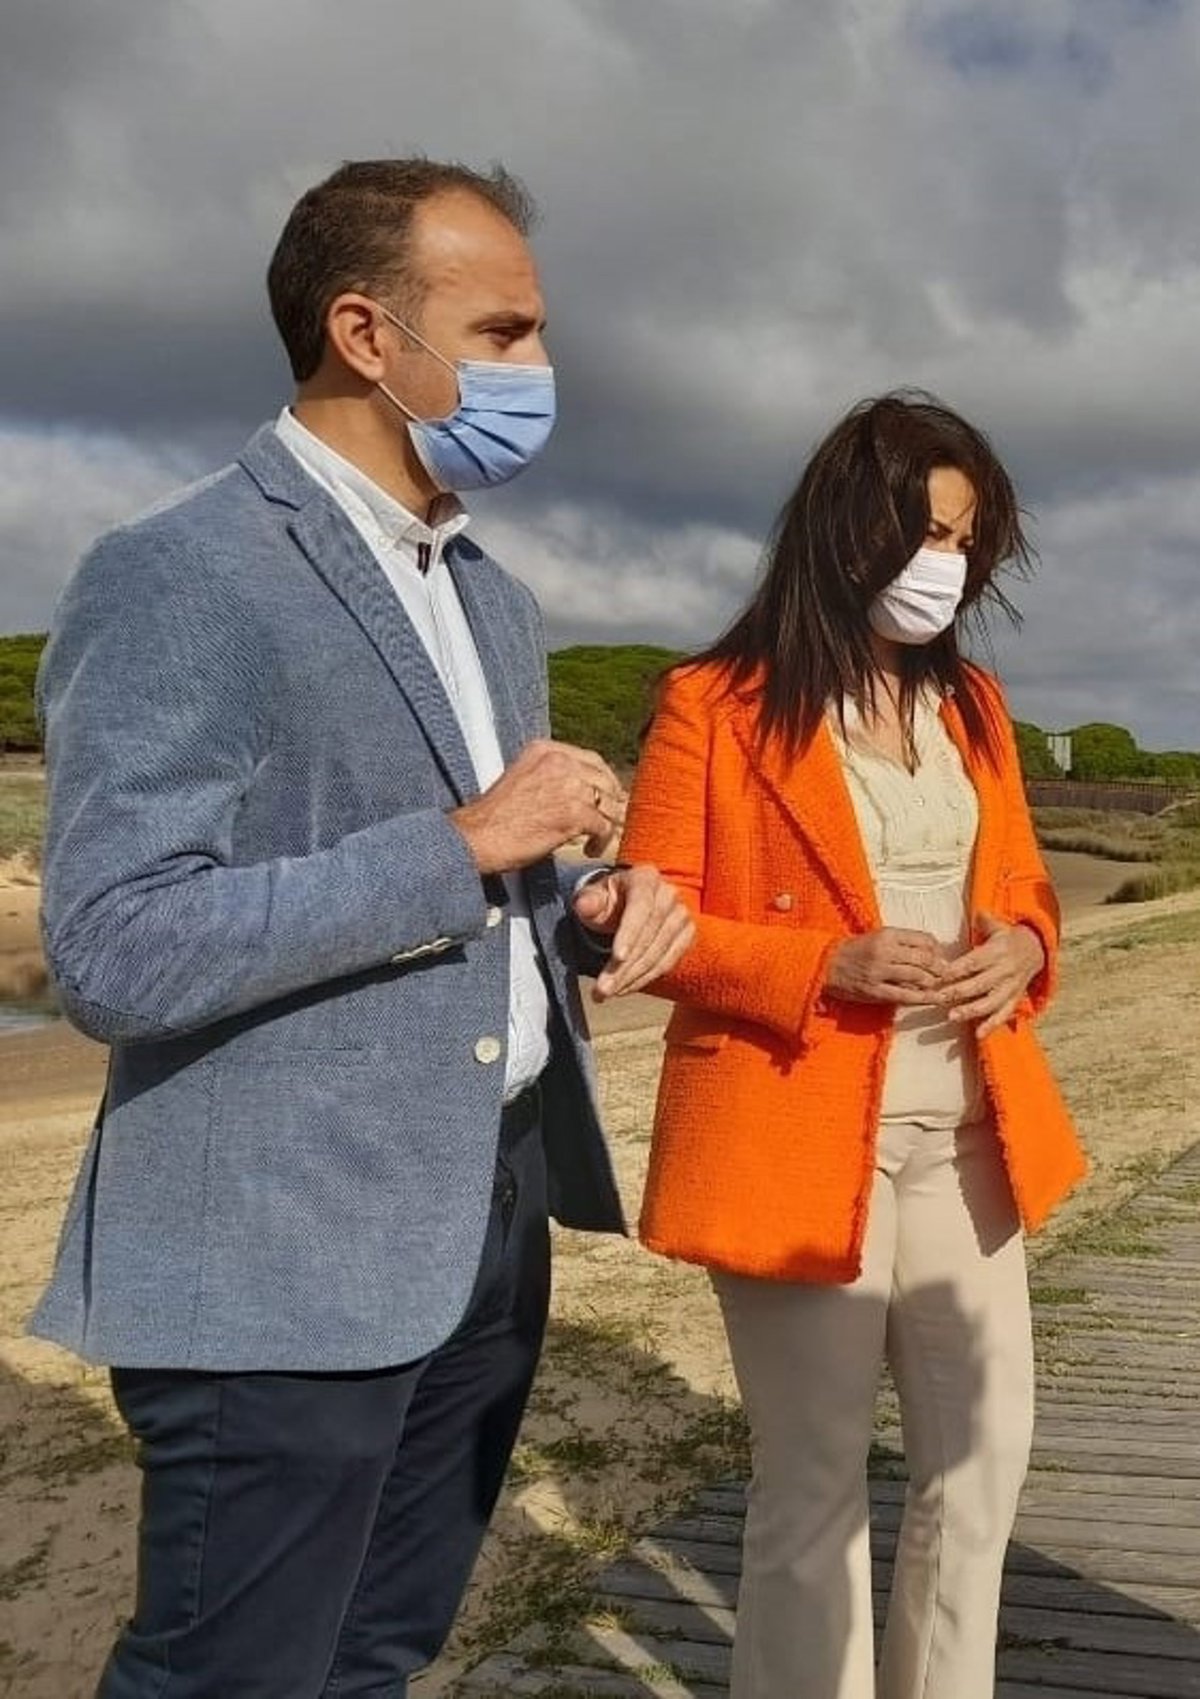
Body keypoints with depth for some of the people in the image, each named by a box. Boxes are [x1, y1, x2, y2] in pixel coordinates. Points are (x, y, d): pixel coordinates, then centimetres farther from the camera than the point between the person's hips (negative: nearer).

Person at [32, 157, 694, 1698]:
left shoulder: (491, 599, 13)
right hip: (281, 1265, -8)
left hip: (489, 1231, 8)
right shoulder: (173, 579, -14)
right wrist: (468, 844, -21)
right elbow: (115, 955, -22)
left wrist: (590, 909, -1)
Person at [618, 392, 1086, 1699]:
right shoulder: (714, 704, -6)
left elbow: (1022, 888, 19)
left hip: (964, 1138, 6)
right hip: (800, 1142, -6)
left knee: (981, 1456, 13)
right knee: (815, 1480, 6)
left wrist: (1021, 947, -4)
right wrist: (826, 968, -21)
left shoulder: (972, 706, 12)